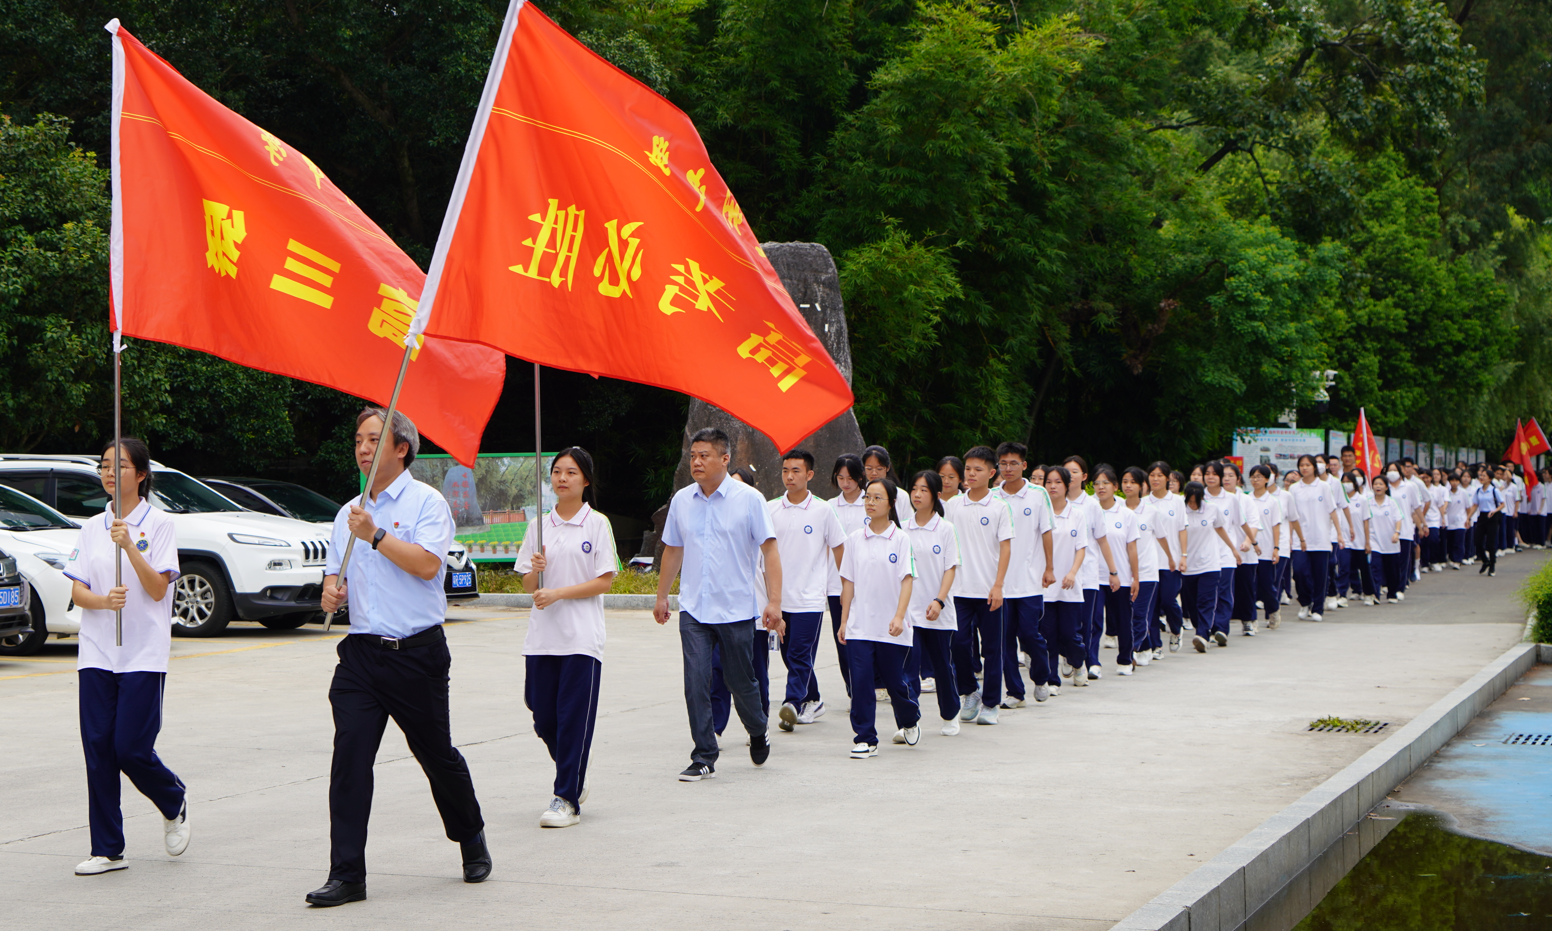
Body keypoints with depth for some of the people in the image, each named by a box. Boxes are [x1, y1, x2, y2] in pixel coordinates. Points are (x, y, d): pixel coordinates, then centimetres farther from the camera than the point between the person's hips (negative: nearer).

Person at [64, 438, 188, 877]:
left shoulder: (158, 524, -1)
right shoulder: (91, 528, 11)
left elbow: (158, 589, -10)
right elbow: (77, 590, 5)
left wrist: (130, 547, -22)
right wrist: (104, 600, -16)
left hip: (143, 654, -4)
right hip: (96, 652, 4)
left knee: (131, 747, -8)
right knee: (98, 748, -1)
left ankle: (174, 804, 23)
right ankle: (106, 849, 7)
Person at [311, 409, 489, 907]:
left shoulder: (425, 501, -3)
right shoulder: (349, 513, 15)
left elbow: (427, 564, -17)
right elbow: (336, 570, 22)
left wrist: (376, 536, -17)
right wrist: (332, 589, -1)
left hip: (416, 654, -4)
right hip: (361, 651, 4)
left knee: (436, 755, 7)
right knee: (349, 754, -9)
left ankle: (471, 839, 33)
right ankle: (346, 875, -7)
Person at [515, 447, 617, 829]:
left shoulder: (597, 524, 0)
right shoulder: (541, 525, 11)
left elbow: (604, 581, -5)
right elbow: (528, 585, 12)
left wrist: (558, 593, -14)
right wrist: (536, 569, -11)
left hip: (582, 637, -4)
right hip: (542, 636, 4)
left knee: (574, 717, -5)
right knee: (543, 718, 5)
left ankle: (567, 799, 2)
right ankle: (574, 780, 27)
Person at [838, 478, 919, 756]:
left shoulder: (900, 539, -2)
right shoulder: (855, 539, 6)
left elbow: (907, 579, -7)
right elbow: (848, 582, 9)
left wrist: (899, 616, -18)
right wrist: (844, 620, 6)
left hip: (891, 628, -2)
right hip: (859, 626, 2)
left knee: (895, 681, 8)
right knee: (861, 681, -7)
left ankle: (910, 721, 37)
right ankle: (864, 738, 1)